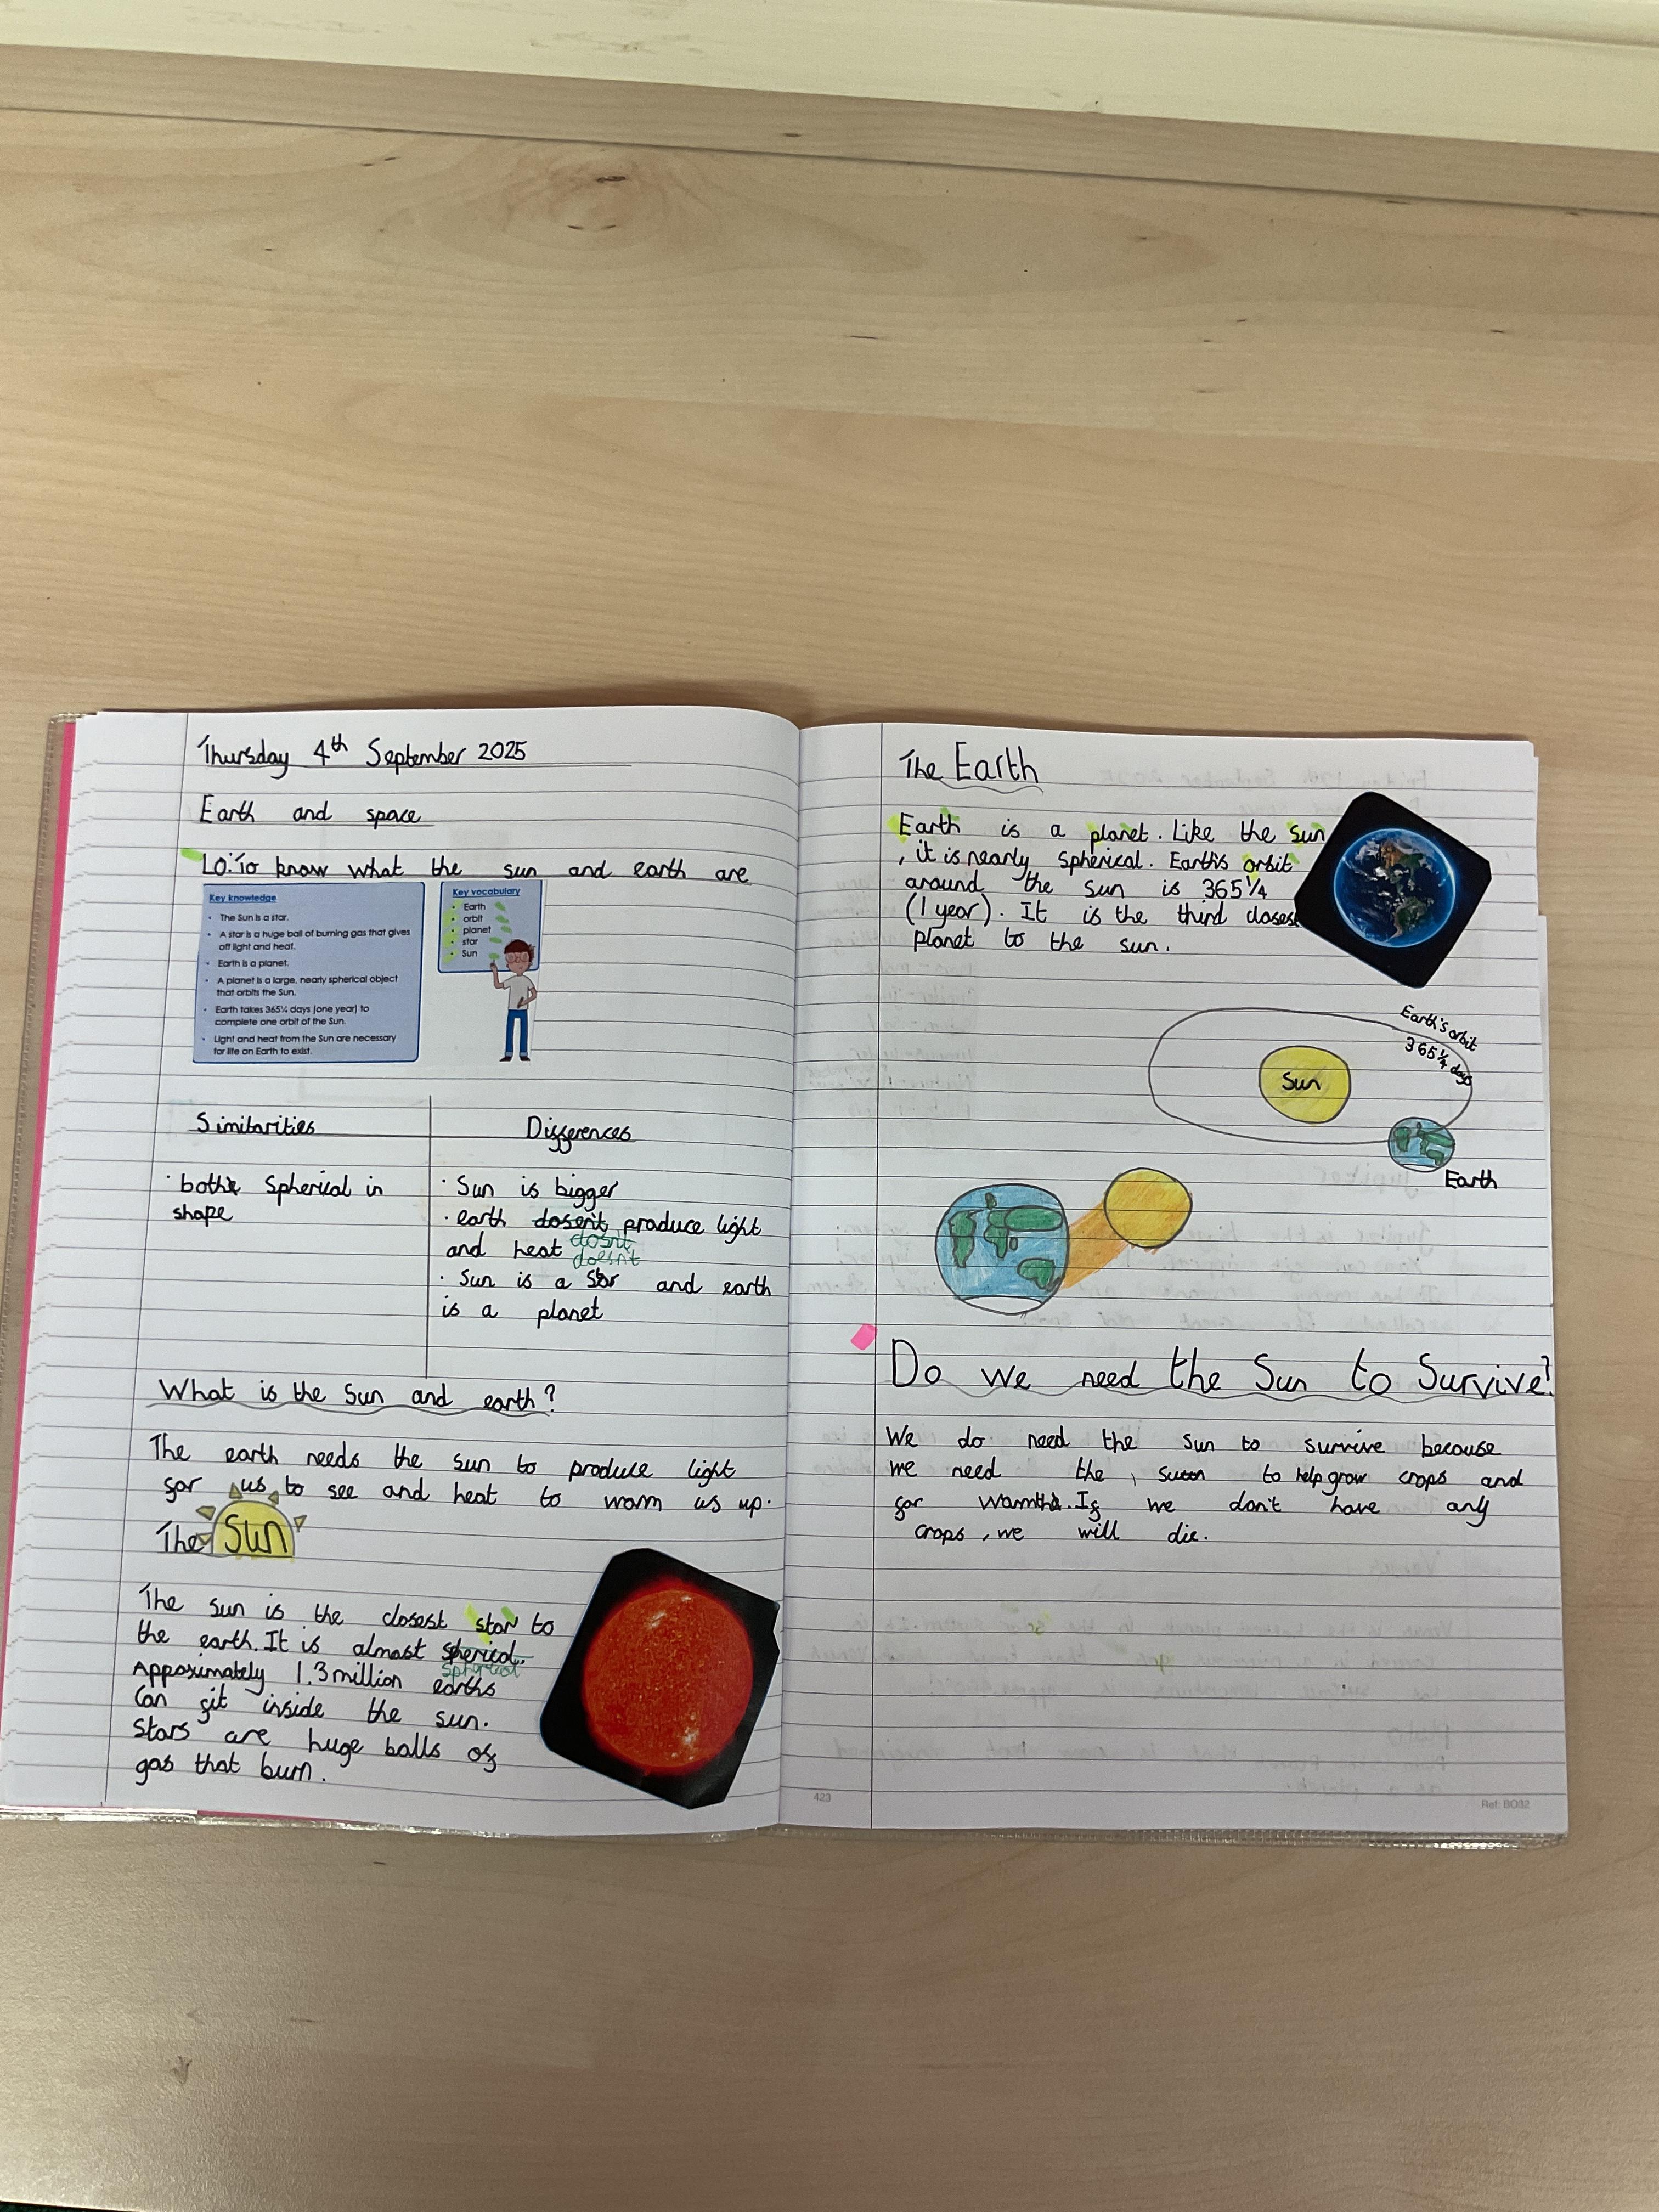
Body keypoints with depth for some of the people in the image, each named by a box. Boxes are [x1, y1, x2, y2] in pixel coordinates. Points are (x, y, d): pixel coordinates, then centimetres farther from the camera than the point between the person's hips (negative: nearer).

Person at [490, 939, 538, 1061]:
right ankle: (508, 1055, 7)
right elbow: (497, 985, 8)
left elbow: (534, 994, -6)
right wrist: (495, 972, 2)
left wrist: (525, 1002, -19)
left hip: (523, 1010, -2)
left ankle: (524, 1054, 7)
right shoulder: (512, 981, 3)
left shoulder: (527, 980, -3)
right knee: (509, 1032, 2)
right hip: (512, 1010, 2)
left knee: (524, 1032, 1)